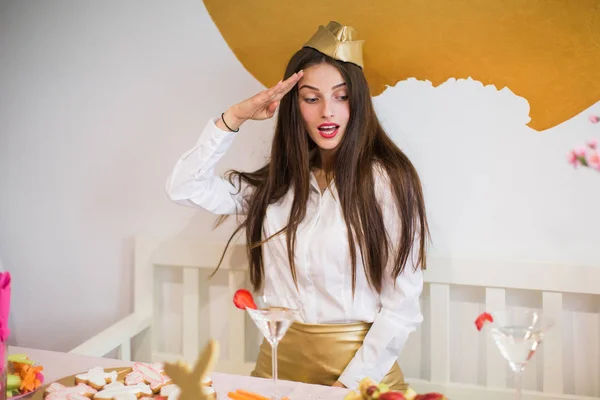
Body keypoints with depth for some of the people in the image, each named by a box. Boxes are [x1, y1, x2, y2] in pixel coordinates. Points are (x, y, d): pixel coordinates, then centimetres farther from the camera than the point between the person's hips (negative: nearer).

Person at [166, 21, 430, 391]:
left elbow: (403, 304, -9)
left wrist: (351, 382, -14)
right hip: (278, 359, 3)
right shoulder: (276, 182, 7)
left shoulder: (386, 180, -8)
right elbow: (185, 188, 4)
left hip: (360, 364, -3)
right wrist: (235, 117, -3)